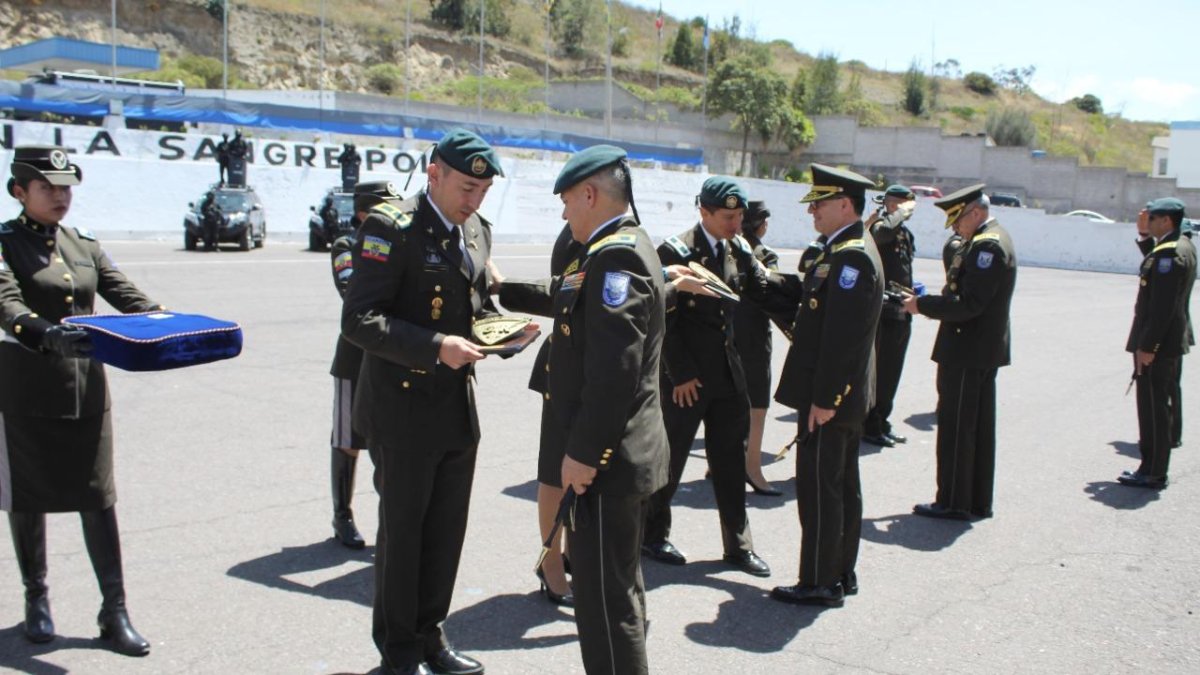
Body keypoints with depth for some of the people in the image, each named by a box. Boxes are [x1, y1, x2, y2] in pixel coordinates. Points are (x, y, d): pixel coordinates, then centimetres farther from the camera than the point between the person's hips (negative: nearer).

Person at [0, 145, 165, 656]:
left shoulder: (85, 245, 10)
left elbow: (127, 295, 1)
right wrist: (47, 334, -41)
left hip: (86, 392, 3)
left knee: (99, 497, 2)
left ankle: (114, 611, 8)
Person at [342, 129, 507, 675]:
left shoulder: (477, 231, 9)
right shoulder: (392, 227, -14)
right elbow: (359, 319, -21)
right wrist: (435, 347, -29)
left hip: (459, 406, 7)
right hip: (405, 408, -7)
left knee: (447, 529, 15)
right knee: (401, 530, 8)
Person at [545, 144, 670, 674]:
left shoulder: (614, 256, -19)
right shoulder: (626, 246, 14)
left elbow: (615, 367, -26)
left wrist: (583, 452, -22)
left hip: (606, 458, -11)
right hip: (621, 452, 11)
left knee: (606, 597, -2)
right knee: (618, 586, 23)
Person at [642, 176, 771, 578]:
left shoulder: (739, 250, 6)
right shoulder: (675, 251, -13)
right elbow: (664, 320, -14)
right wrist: (681, 374, -15)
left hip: (728, 372, 6)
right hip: (686, 376, -6)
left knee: (731, 461, 11)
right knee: (670, 458, 7)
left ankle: (738, 545, 21)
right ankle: (652, 534, 25)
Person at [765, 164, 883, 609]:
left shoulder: (851, 256, -19)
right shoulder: (842, 251, 14)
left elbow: (842, 336, -24)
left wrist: (823, 398, -24)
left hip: (829, 397, -10)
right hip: (845, 394, 10)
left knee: (819, 488, -2)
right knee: (841, 485, 16)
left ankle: (819, 584, 8)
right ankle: (841, 574, 28)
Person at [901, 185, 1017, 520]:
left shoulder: (986, 246, -18)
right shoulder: (986, 241, 15)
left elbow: (967, 304, -24)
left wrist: (922, 305, -16)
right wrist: (927, 303, 4)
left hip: (968, 353, -10)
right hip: (983, 350, 10)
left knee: (955, 428, -1)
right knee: (979, 427, 15)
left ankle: (953, 502, 8)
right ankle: (978, 501, 24)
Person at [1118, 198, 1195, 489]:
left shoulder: (1169, 253, -20)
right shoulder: (1183, 246, 13)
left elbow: (1163, 306, -23)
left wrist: (1147, 346, -22)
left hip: (1158, 345, -10)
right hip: (1170, 343, 10)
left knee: (1153, 408, -3)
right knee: (1158, 407, 16)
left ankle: (1153, 473, 4)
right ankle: (1154, 467, 25)